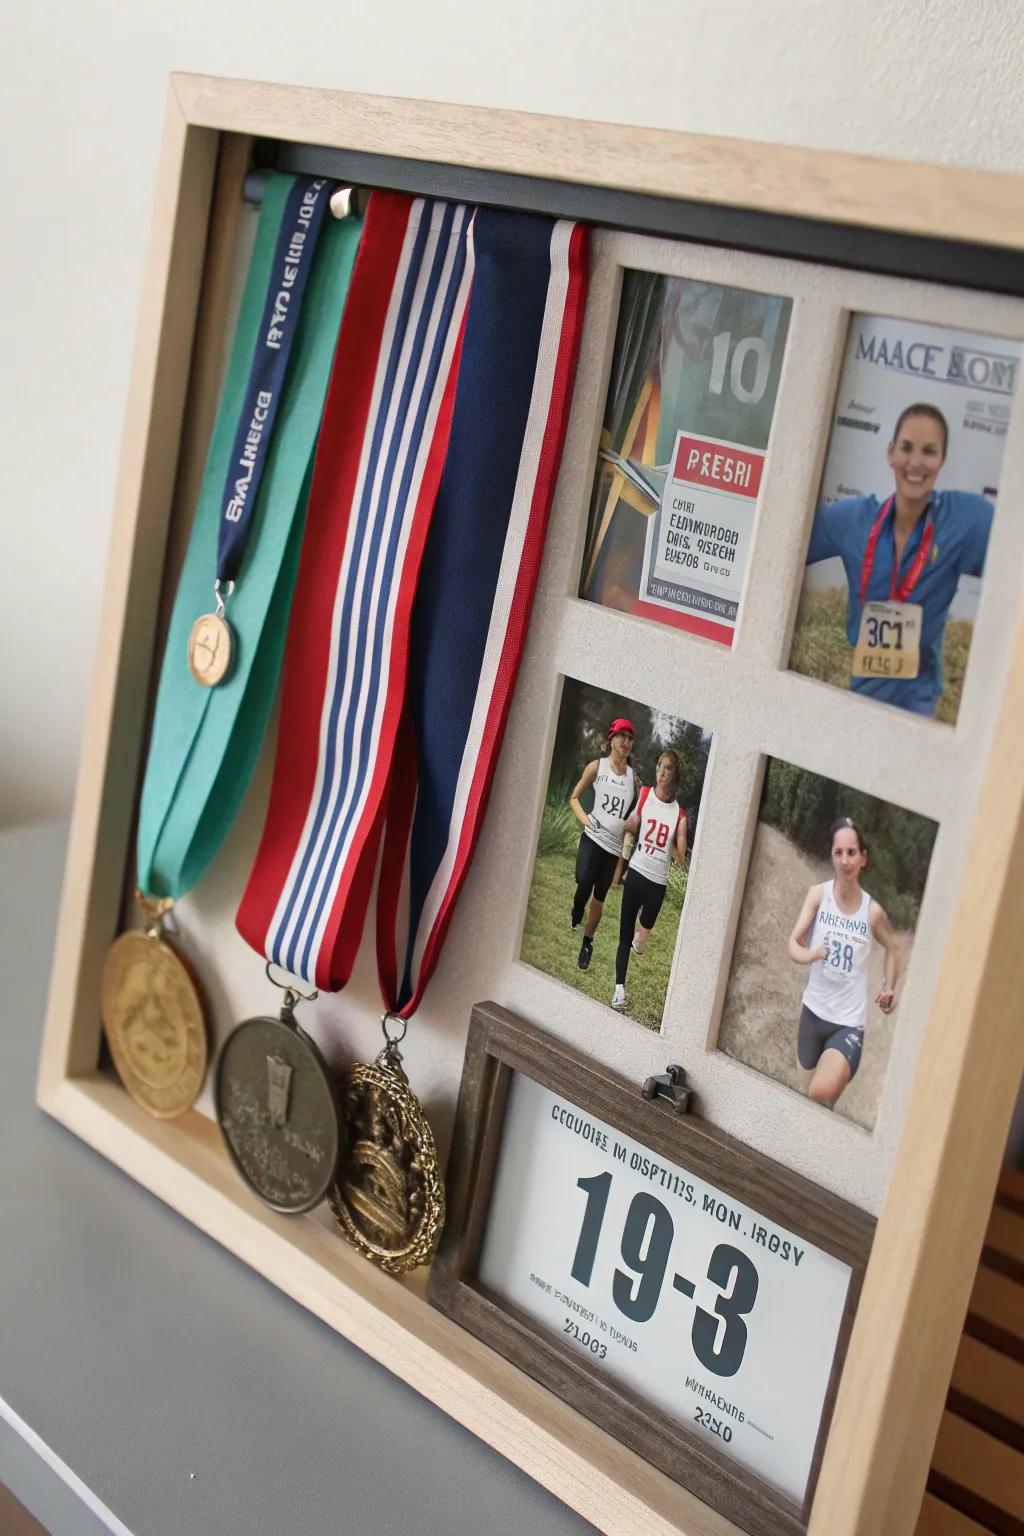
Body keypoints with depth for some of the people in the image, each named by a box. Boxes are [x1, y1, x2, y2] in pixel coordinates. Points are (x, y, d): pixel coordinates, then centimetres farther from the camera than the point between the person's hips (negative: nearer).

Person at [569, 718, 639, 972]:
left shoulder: (633, 775, 6)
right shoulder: (597, 767, 1)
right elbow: (574, 798, 7)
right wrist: (585, 819, -9)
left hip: (616, 845, 3)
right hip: (593, 837, -2)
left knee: (599, 897, 8)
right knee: (584, 883, -23)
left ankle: (587, 942, 24)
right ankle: (576, 913, 10)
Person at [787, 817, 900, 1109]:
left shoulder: (873, 912, -6)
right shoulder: (818, 894, -6)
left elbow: (893, 948, 14)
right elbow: (793, 943, -10)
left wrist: (889, 987, 0)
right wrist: (809, 955, -31)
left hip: (849, 1022, -2)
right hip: (813, 1012, 2)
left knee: (822, 1094, -26)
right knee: (810, 1096, 13)